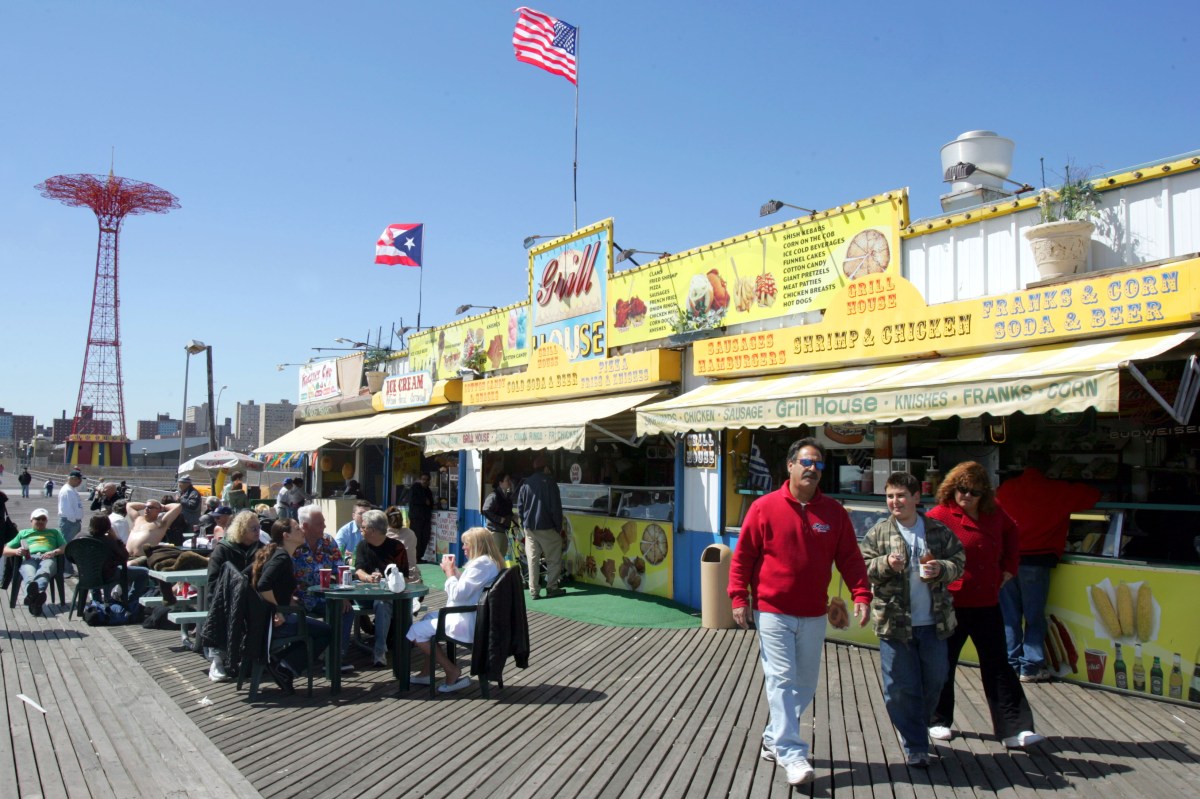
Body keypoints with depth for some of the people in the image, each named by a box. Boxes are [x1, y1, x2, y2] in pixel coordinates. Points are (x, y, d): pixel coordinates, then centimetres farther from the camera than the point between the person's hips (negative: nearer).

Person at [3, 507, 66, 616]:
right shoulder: (23, 533, 37)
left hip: (47, 559, 0)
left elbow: (65, 547, 20)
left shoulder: (54, 532, 36)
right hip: (29, 559, 0)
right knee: (29, 576, -39)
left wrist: (54, 552, -3)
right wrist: (16, 551, 4)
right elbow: (5, 550, 29)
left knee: (43, 572, -40)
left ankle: (31, 596, -68)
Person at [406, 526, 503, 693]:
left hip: (467, 624, -11)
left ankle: (452, 672, -1)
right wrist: (453, 570, 7)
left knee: (416, 631, -6)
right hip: (470, 618, 11)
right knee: (428, 618, 26)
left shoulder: (482, 564, -21)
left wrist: (449, 571, -9)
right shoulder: (489, 562, 12)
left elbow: (457, 594, -22)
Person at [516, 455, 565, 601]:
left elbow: (520, 506, 7)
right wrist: (559, 527, -1)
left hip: (529, 528, 4)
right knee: (553, 559, 8)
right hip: (547, 528, -4)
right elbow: (556, 507, -9)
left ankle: (533, 591, 6)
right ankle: (552, 588, 7)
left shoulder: (526, 483, 2)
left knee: (533, 560, 6)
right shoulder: (549, 482, -10)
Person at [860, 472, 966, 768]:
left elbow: (958, 562, 6)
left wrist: (941, 568, -14)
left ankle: (917, 730, 39)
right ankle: (915, 747, 12)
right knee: (901, 688, 0)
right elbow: (863, 568, -2)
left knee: (934, 682, 14)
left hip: (934, 622, 2)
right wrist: (885, 564, -20)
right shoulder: (878, 533, 0)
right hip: (894, 622, -2)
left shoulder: (939, 531, 4)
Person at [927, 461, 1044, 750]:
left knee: (998, 666, 6)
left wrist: (1008, 567, 16)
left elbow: (1011, 534, 25)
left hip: (987, 602, 5)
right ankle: (938, 721, 25)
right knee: (944, 664, 9)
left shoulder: (994, 514, 5)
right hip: (951, 604, -4)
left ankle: (1015, 729, 9)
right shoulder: (940, 515, -12)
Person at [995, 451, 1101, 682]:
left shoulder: (1005, 488, 5)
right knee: (1034, 617, 7)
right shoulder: (1058, 491, 0)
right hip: (1035, 561, -2)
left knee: (1009, 616, 9)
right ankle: (1030, 668, 10)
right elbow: (1093, 495, 10)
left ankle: (1011, 665, 15)